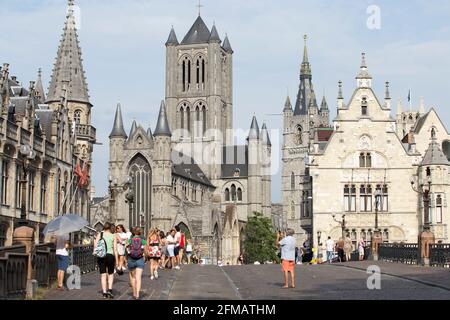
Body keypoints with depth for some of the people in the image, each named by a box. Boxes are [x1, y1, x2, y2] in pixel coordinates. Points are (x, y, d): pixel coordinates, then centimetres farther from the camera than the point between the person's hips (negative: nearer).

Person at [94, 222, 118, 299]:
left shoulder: (100, 234, 4)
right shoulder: (113, 236, 3)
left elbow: (95, 245, -8)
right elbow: (115, 249, 0)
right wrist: (116, 261, 3)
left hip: (101, 256, 1)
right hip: (110, 255, -1)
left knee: (103, 275, 8)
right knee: (111, 274, 15)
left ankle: (104, 292, 5)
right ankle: (110, 289, -2)